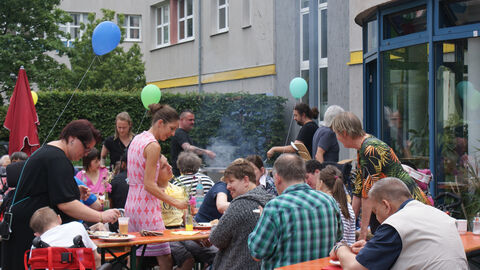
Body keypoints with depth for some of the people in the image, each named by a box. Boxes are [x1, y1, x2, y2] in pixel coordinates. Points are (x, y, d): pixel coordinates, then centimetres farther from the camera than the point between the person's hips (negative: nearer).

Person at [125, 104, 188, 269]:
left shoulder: (137, 139, 14)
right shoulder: (153, 145, -14)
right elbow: (149, 185, -17)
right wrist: (176, 203, -16)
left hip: (131, 203, 9)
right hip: (146, 205, -9)